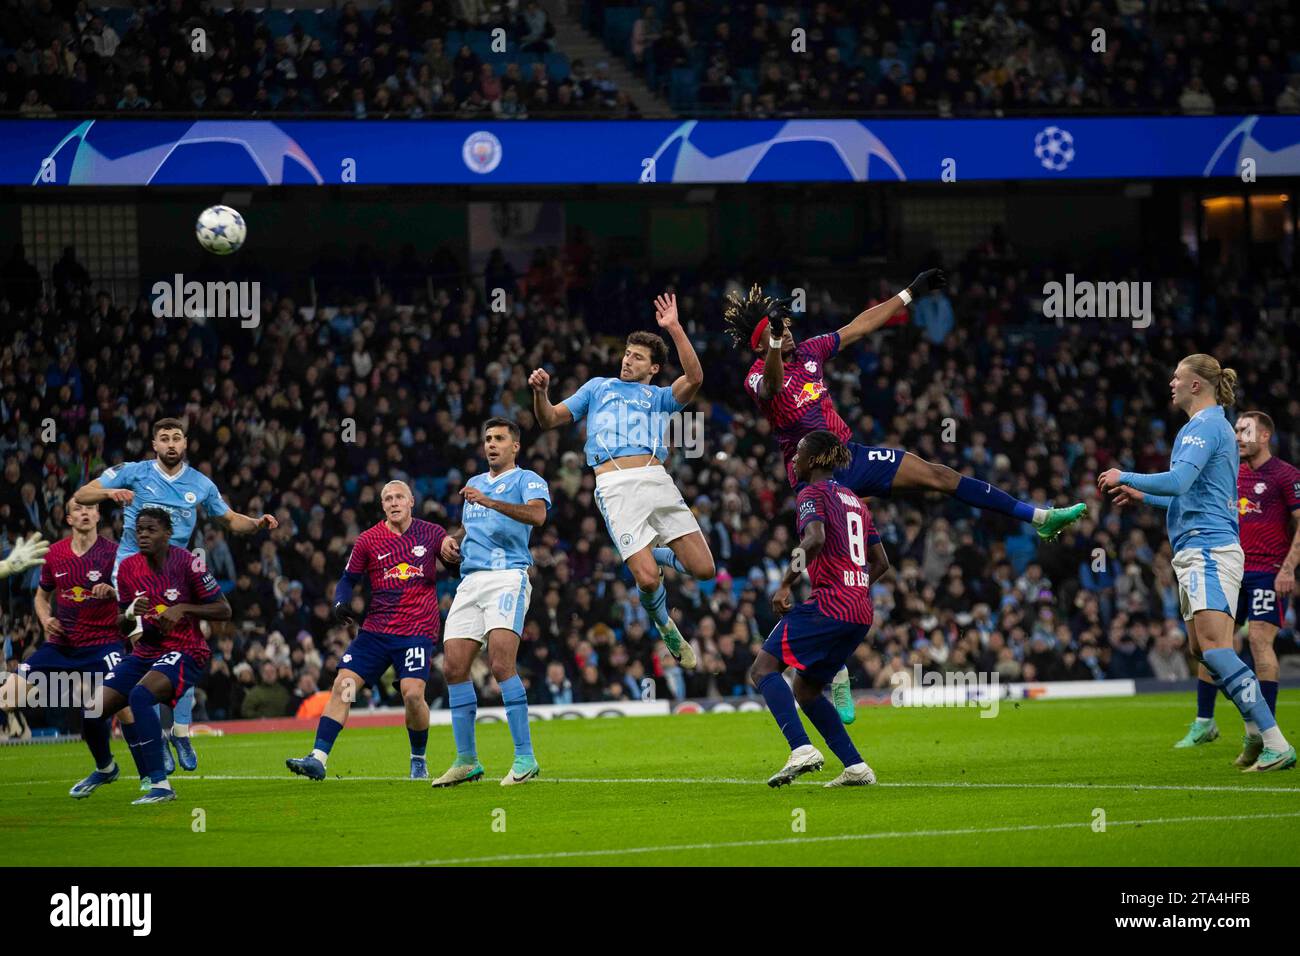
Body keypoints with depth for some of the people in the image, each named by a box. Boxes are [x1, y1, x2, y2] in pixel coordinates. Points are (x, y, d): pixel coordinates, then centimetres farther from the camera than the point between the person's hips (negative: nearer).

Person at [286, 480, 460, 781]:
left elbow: (459, 561, 13)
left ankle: (419, 760, 6)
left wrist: (451, 548, -10)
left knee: (412, 693, -19)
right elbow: (348, 579, 11)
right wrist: (341, 603, -10)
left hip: (417, 629, -2)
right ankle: (318, 758, -12)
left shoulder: (430, 533, 4)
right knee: (342, 685, -11)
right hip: (376, 629, 2)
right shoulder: (368, 540, 6)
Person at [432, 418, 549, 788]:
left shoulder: (527, 480, 3)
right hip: (470, 581, 7)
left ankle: (525, 758, -17)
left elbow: (537, 515, -19)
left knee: (502, 665, -20)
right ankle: (467, 761, 7)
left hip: (507, 577, -7)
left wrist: (489, 501, -29)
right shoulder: (475, 483, 25)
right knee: (453, 667, -1)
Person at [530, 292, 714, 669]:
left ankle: (656, 552, 25)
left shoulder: (660, 397, 22)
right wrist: (540, 392, 2)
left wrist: (674, 328, -3)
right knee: (648, 579, -16)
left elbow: (694, 378, 2)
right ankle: (664, 625, 17)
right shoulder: (598, 387, 26)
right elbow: (550, 419, 23)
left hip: (656, 479, 2)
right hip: (614, 483, -1)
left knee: (703, 569, -7)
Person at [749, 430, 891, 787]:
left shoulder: (813, 494, -3)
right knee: (805, 688, 18)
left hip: (829, 605, -9)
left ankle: (801, 750, -25)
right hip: (861, 612, 9)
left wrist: (786, 584, -20)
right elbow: (880, 562, 23)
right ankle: (856, 767, 7)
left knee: (763, 668, -7)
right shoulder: (854, 500, 23)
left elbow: (815, 538, -23)